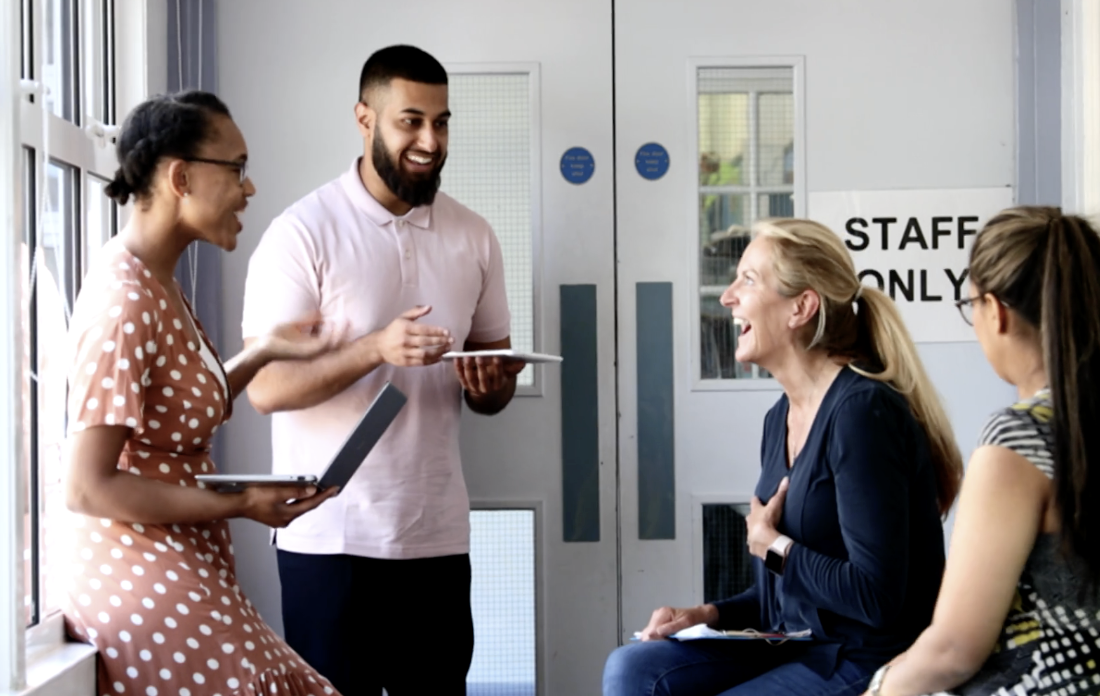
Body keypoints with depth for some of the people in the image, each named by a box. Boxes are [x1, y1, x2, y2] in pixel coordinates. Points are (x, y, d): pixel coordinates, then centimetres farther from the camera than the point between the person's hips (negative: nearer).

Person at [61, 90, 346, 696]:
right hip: (145, 586, -10)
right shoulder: (125, 302, -20)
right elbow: (87, 487, -23)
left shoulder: (155, 283, 10)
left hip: (183, 573, 10)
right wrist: (239, 504, -19)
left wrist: (265, 351, 8)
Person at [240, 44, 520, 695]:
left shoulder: (474, 237, 8)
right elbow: (266, 386, -12)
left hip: (438, 536, 4)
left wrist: (492, 385, -8)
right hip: (330, 538, -4)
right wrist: (376, 349, -25)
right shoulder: (304, 232, -7)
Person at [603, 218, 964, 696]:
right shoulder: (781, 417, 10)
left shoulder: (863, 413, -18)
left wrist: (772, 546, -10)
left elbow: (876, 596, -23)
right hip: (795, 650, 9)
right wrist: (711, 614, 2)